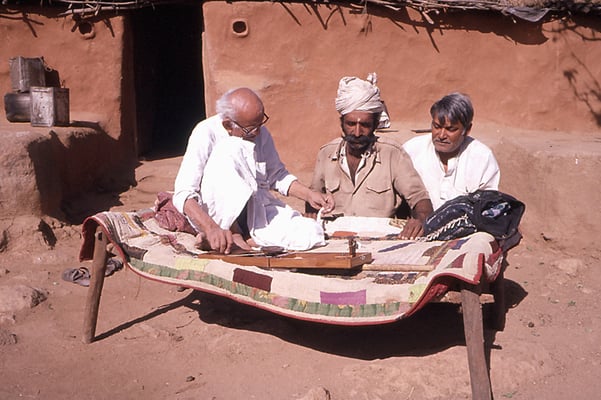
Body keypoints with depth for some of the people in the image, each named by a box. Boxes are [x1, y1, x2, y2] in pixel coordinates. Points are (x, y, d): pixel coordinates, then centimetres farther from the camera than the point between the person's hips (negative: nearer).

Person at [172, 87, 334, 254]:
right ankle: (232, 234, -23)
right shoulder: (207, 133, -14)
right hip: (219, 216, -5)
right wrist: (211, 228, -37)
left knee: (312, 234, -21)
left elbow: (277, 175, 18)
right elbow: (183, 194, -21)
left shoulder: (261, 133, 3)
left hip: (258, 212, 6)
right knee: (230, 149, -28)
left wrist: (309, 195, 2)